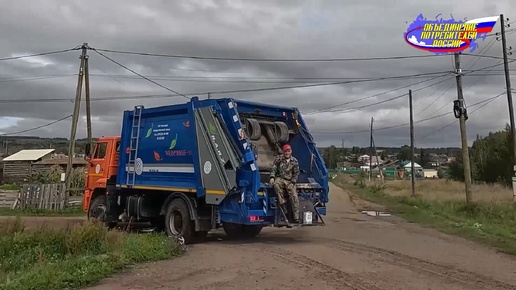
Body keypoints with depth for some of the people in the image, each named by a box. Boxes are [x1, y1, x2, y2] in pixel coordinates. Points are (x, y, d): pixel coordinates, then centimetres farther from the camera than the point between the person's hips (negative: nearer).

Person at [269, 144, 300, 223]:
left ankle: (296, 216, -13)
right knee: (276, 184, -37)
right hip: (280, 178, -1)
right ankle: (282, 203, -30)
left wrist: (292, 182, -6)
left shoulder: (294, 161, 4)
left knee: (294, 196, -17)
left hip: (289, 181, 1)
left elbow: (296, 173, 7)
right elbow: (274, 168, -1)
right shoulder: (279, 158, 1)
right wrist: (272, 177, -17)